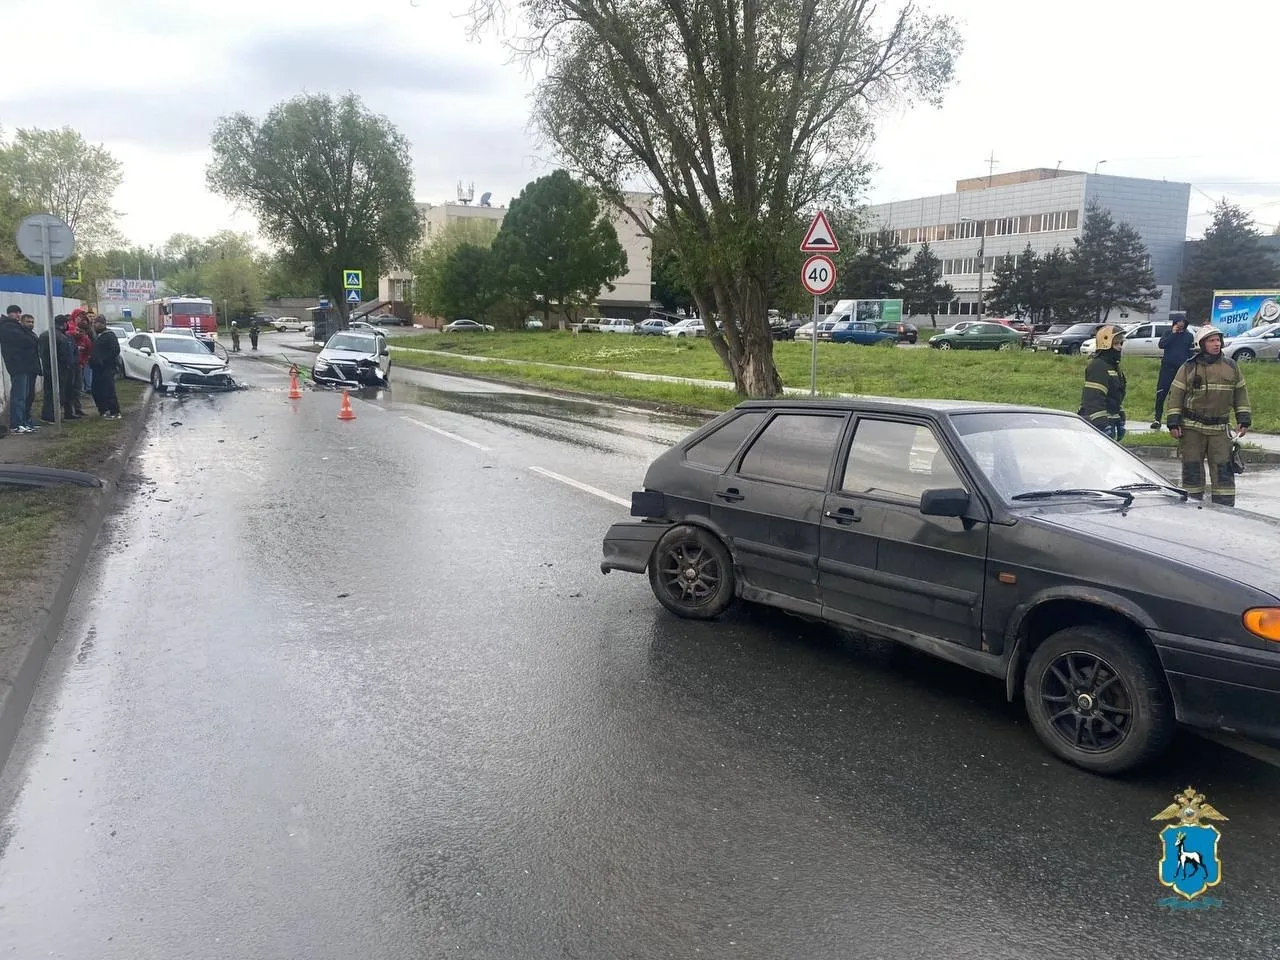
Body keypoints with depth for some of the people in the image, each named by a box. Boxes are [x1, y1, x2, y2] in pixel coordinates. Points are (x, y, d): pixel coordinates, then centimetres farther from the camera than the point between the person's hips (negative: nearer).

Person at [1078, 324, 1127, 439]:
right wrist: (1103, 426, -27)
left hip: (1111, 421, 11)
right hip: (1099, 424, -11)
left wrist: (1121, 423, 24)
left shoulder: (1114, 366, 18)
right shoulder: (1097, 366, -16)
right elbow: (1094, 399, -24)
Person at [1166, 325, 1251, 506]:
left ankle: (1225, 507, 3)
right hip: (1192, 428, -2)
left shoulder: (1231, 366, 8)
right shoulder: (1188, 368, 0)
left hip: (1220, 428, 2)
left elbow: (1240, 393, 12)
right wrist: (1173, 422, -8)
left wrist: (1244, 419, 5)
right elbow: (1175, 394, -1)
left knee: (1223, 468, -1)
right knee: (1192, 469, 3)